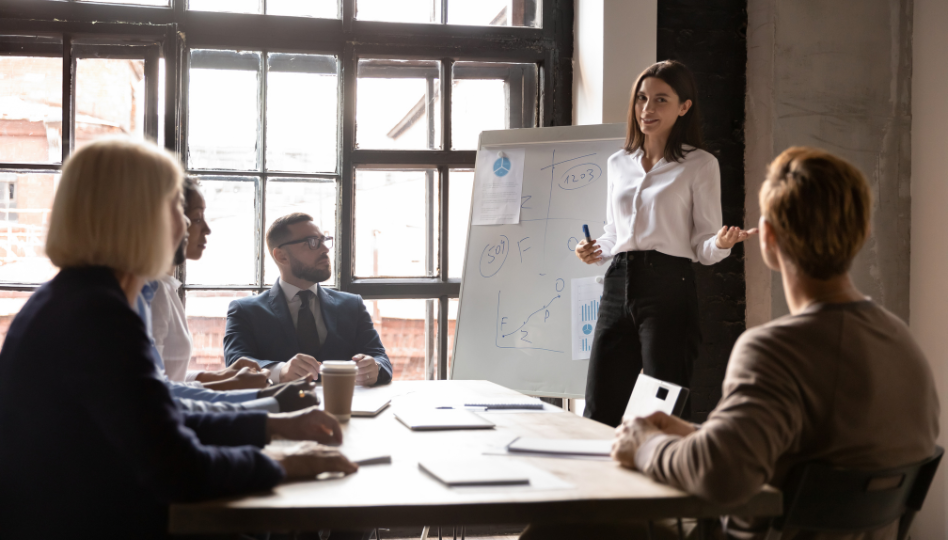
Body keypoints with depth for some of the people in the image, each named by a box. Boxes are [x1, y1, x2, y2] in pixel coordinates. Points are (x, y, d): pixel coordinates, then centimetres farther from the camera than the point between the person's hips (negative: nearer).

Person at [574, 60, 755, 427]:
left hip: (668, 289, -5)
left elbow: (703, 247, 0)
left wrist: (721, 244, -22)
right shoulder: (619, 163, 16)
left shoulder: (699, 165, 2)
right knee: (598, 416, 4)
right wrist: (596, 251, 4)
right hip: (618, 286, 5)